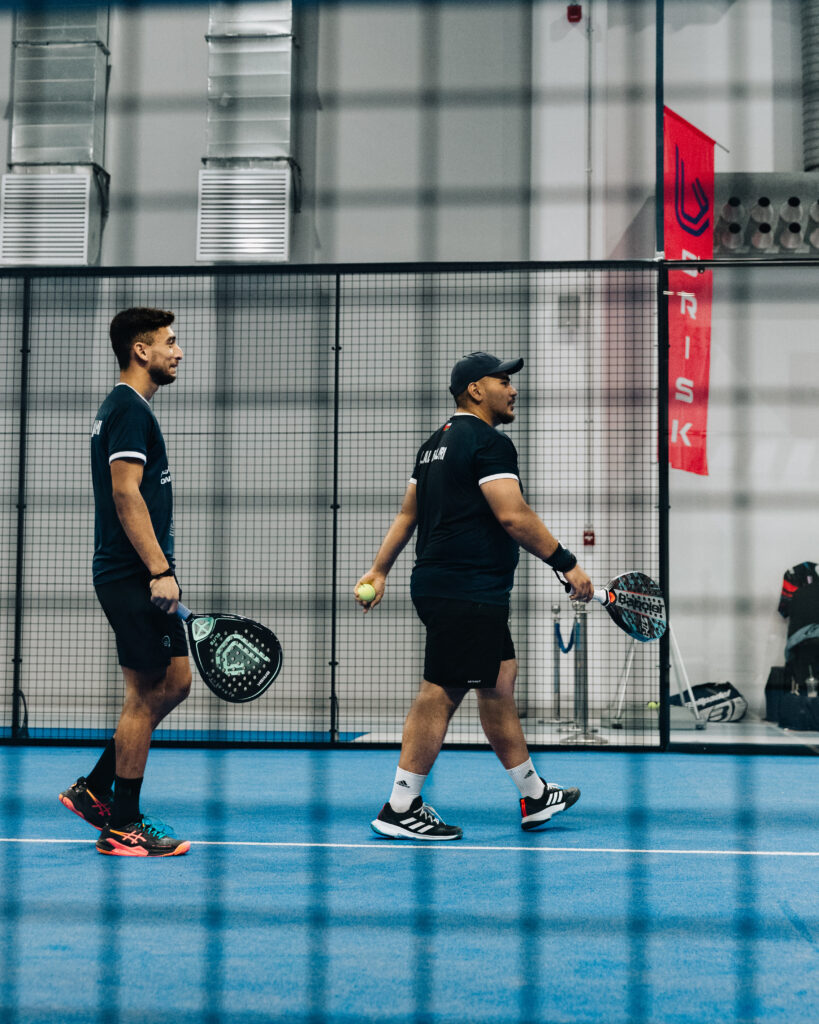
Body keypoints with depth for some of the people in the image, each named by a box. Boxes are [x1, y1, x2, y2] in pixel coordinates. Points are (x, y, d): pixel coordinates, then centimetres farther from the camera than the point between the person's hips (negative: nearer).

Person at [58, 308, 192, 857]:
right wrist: (160, 571, -23)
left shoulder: (128, 408, 20)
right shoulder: (129, 410, -12)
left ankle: (93, 789, 20)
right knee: (147, 693, -5)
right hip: (133, 577, -10)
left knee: (175, 682, 13)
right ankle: (122, 827, 5)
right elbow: (126, 495, -20)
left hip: (141, 578, 10)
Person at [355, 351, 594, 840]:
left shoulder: (438, 443, 19)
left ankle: (534, 796, 24)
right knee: (441, 692, -5)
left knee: (500, 680, 15)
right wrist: (568, 564, -15)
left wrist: (379, 570, 22)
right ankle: (400, 809, 1)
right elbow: (513, 516, -20)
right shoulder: (490, 442, -12)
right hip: (467, 592, -10)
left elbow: (408, 513, 20)